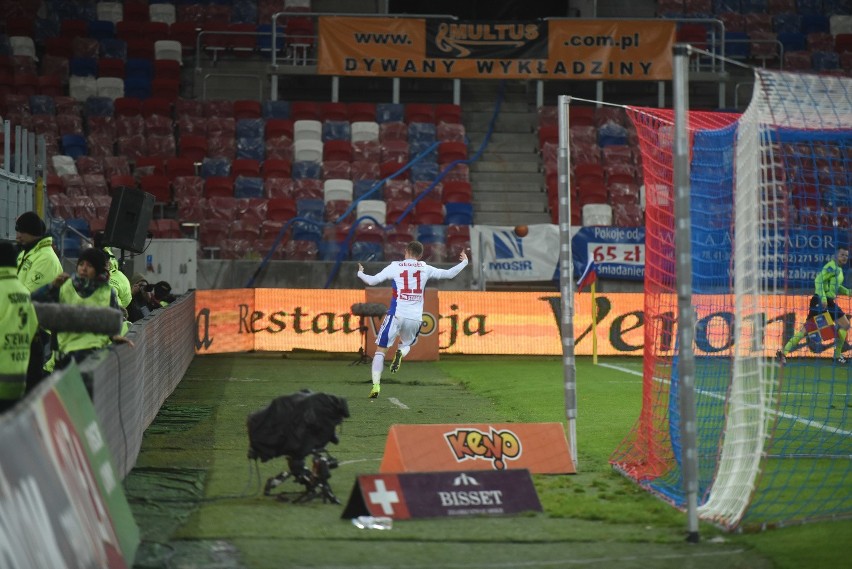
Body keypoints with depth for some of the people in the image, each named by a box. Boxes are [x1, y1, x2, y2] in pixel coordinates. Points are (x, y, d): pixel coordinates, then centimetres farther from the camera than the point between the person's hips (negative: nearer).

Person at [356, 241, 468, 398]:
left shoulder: (395, 267, 2)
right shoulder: (425, 269, 8)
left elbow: (372, 281, 1)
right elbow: (449, 274, 15)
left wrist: (360, 273, 21)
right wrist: (464, 262, 31)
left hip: (397, 315, -2)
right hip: (415, 318, 2)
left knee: (380, 350, 5)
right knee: (406, 344, 29)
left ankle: (376, 386, -9)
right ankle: (401, 353, -9)